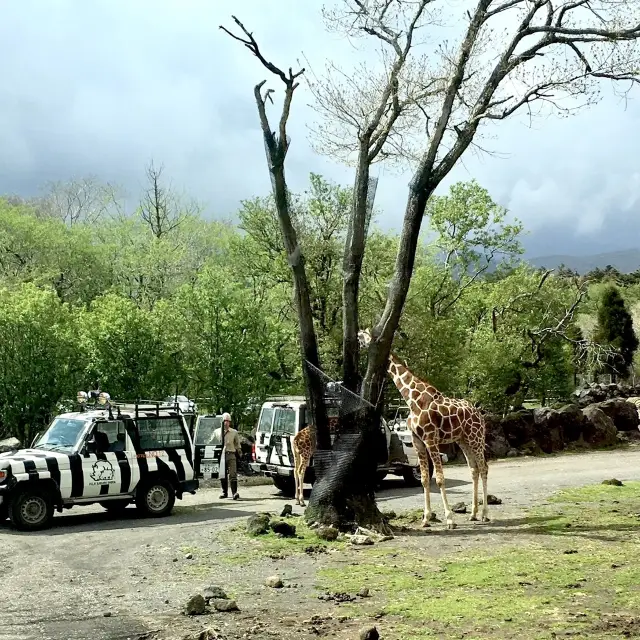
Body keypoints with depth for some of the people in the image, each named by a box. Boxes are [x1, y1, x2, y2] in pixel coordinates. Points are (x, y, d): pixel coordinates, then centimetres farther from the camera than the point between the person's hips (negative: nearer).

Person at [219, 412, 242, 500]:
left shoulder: (234, 432, 9)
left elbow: (237, 444, 16)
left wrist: (239, 451, 8)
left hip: (231, 455, -2)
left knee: (232, 474, -11)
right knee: (223, 475, 7)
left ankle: (234, 492, -14)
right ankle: (224, 492, 18)